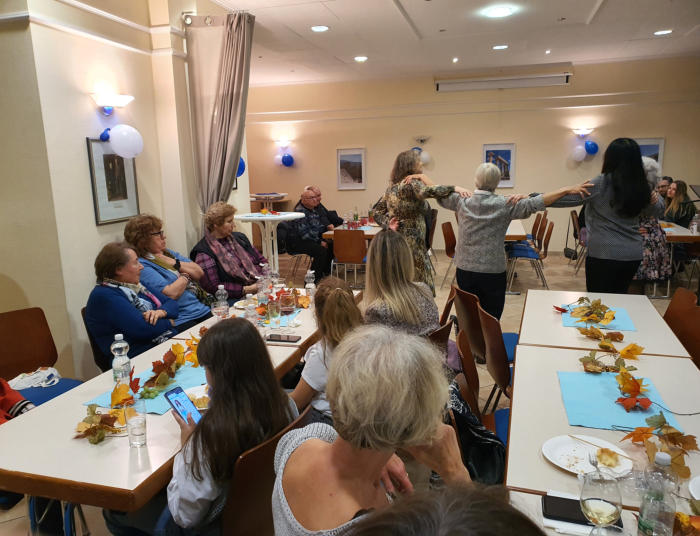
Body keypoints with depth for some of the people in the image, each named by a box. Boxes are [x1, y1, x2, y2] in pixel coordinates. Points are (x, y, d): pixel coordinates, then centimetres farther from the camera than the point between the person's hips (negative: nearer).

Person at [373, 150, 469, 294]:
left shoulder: (392, 186, 14)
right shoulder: (411, 183, -11)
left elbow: (377, 212, 14)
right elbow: (427, 191, -33)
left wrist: (388, 224, 0)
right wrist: (454, 188, -30)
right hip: (411, 243, -9)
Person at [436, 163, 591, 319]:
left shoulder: (462, 201, -3)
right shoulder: (504, 205, -10)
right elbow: (535, 204, -14)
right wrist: (567, 190, -11)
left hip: (464, 270, 3)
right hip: (493, 272, -3)